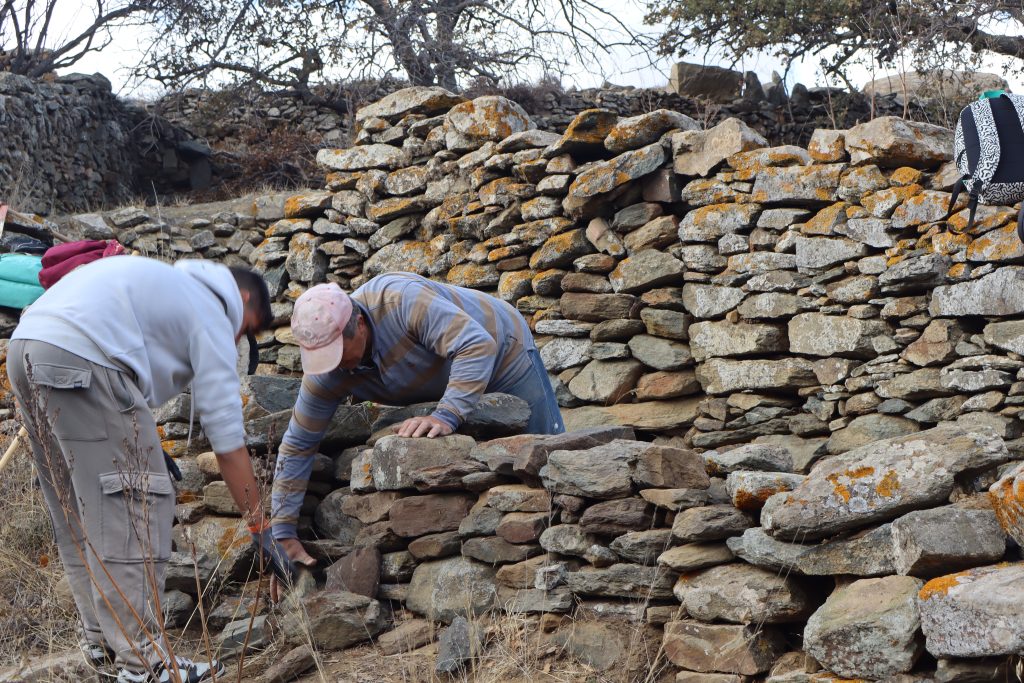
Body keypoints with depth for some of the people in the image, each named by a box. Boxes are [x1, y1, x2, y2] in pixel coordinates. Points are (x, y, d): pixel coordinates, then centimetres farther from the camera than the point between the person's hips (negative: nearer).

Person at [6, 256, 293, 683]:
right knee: (132, 506, -5)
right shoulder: (212, 317, 7)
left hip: (24, 346, 10)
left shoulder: (172, 283, 31)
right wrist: (259, 528, 6)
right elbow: (227, 438, 2)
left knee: (75, 512, 16)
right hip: (79, 359, -10)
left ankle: (101, 640, 23)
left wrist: (142, 445, 27)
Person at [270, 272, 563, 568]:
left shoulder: (401, 301, -41)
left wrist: (447, 415, -56)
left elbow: (478, 346, -46)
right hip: (443, 393, 5)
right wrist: (284, 534, -19)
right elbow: (296, 447, -17)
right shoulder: (324, 375, -24)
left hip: (502, 351, -5)